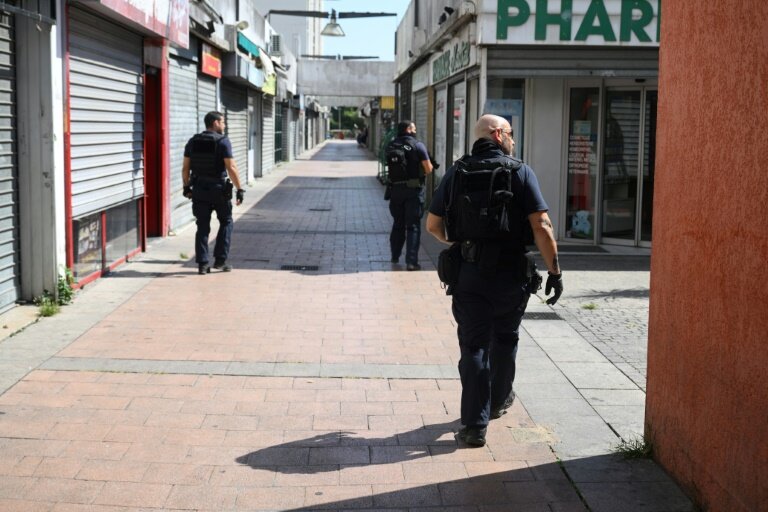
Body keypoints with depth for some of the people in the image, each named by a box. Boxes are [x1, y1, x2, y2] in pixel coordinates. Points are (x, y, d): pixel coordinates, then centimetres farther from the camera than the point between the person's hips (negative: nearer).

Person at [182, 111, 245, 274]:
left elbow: (185, 168, 7)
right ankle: (220, 260, 7)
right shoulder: (223, 141, -10)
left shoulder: (193, 142, 6)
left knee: (203, 227, 8)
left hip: (199, 190, 4)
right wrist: (239, 189, -11)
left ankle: (202, 264, 7)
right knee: (226, 223, 12)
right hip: (219, 189, -4)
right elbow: (231, 168, -15)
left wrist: (187, 187, 17)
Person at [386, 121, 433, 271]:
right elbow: (428, 169, -10)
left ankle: (395, 256, 30)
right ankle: (411, 261, -5)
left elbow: (390, 168, 12)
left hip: (395, 189, 4)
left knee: (398, 224, 19)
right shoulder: (418, 146, -9)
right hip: (414, 190, -4)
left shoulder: (391, 146, 4)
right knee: (413, 226, 0)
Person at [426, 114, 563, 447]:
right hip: (511, 276, 0)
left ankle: (475, 425, 1)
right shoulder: (521, 173, -6)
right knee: (505, 340, 21)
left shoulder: (456, 173, 2)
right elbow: (542, 226, -13)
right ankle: (498, 401, 40)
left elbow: (433, 225, 5)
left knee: (473, 347, 5)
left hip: (468, 274, 1)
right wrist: (555, 271, -7)